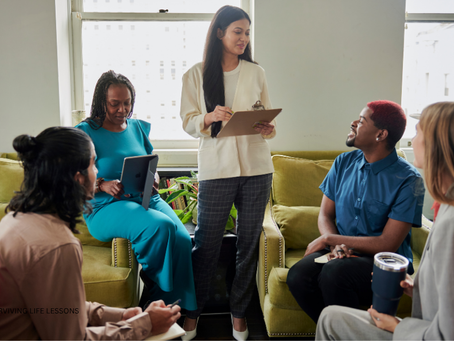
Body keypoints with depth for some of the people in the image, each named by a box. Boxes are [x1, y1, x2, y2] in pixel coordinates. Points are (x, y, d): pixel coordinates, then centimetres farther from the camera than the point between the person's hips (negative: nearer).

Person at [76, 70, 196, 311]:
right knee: (161, 226, -33)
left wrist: (152, 180, -4)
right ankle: (151, 279, -5)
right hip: (106, 206, -5)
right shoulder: (85, 132, 1)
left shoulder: (138, 127, 16)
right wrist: (103, 185, -23)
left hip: (146, 199, 5)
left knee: (182, 239, -24)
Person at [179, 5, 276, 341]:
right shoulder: (196, 75, 4)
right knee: (206, 243, 3)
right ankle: (193, 310, 24)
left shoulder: (256, 73, 10)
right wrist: (210, 117, -17)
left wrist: (268, 129, -9)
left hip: (256, 168, 2)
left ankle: (239, 310, 28)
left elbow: (267, 119, 13)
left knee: (249, 243, 9)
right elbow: (188, 122, 3)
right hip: (216, 168, -2)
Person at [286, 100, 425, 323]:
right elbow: (325, 215, 9)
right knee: (298, 276, -25)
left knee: (333, 274, -35)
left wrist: (328, 239, -12)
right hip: (343, 252, 5)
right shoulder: (344, 163, 6)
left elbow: (388, 244, -14)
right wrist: (336, 245, -14)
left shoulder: (408, 180, -11)